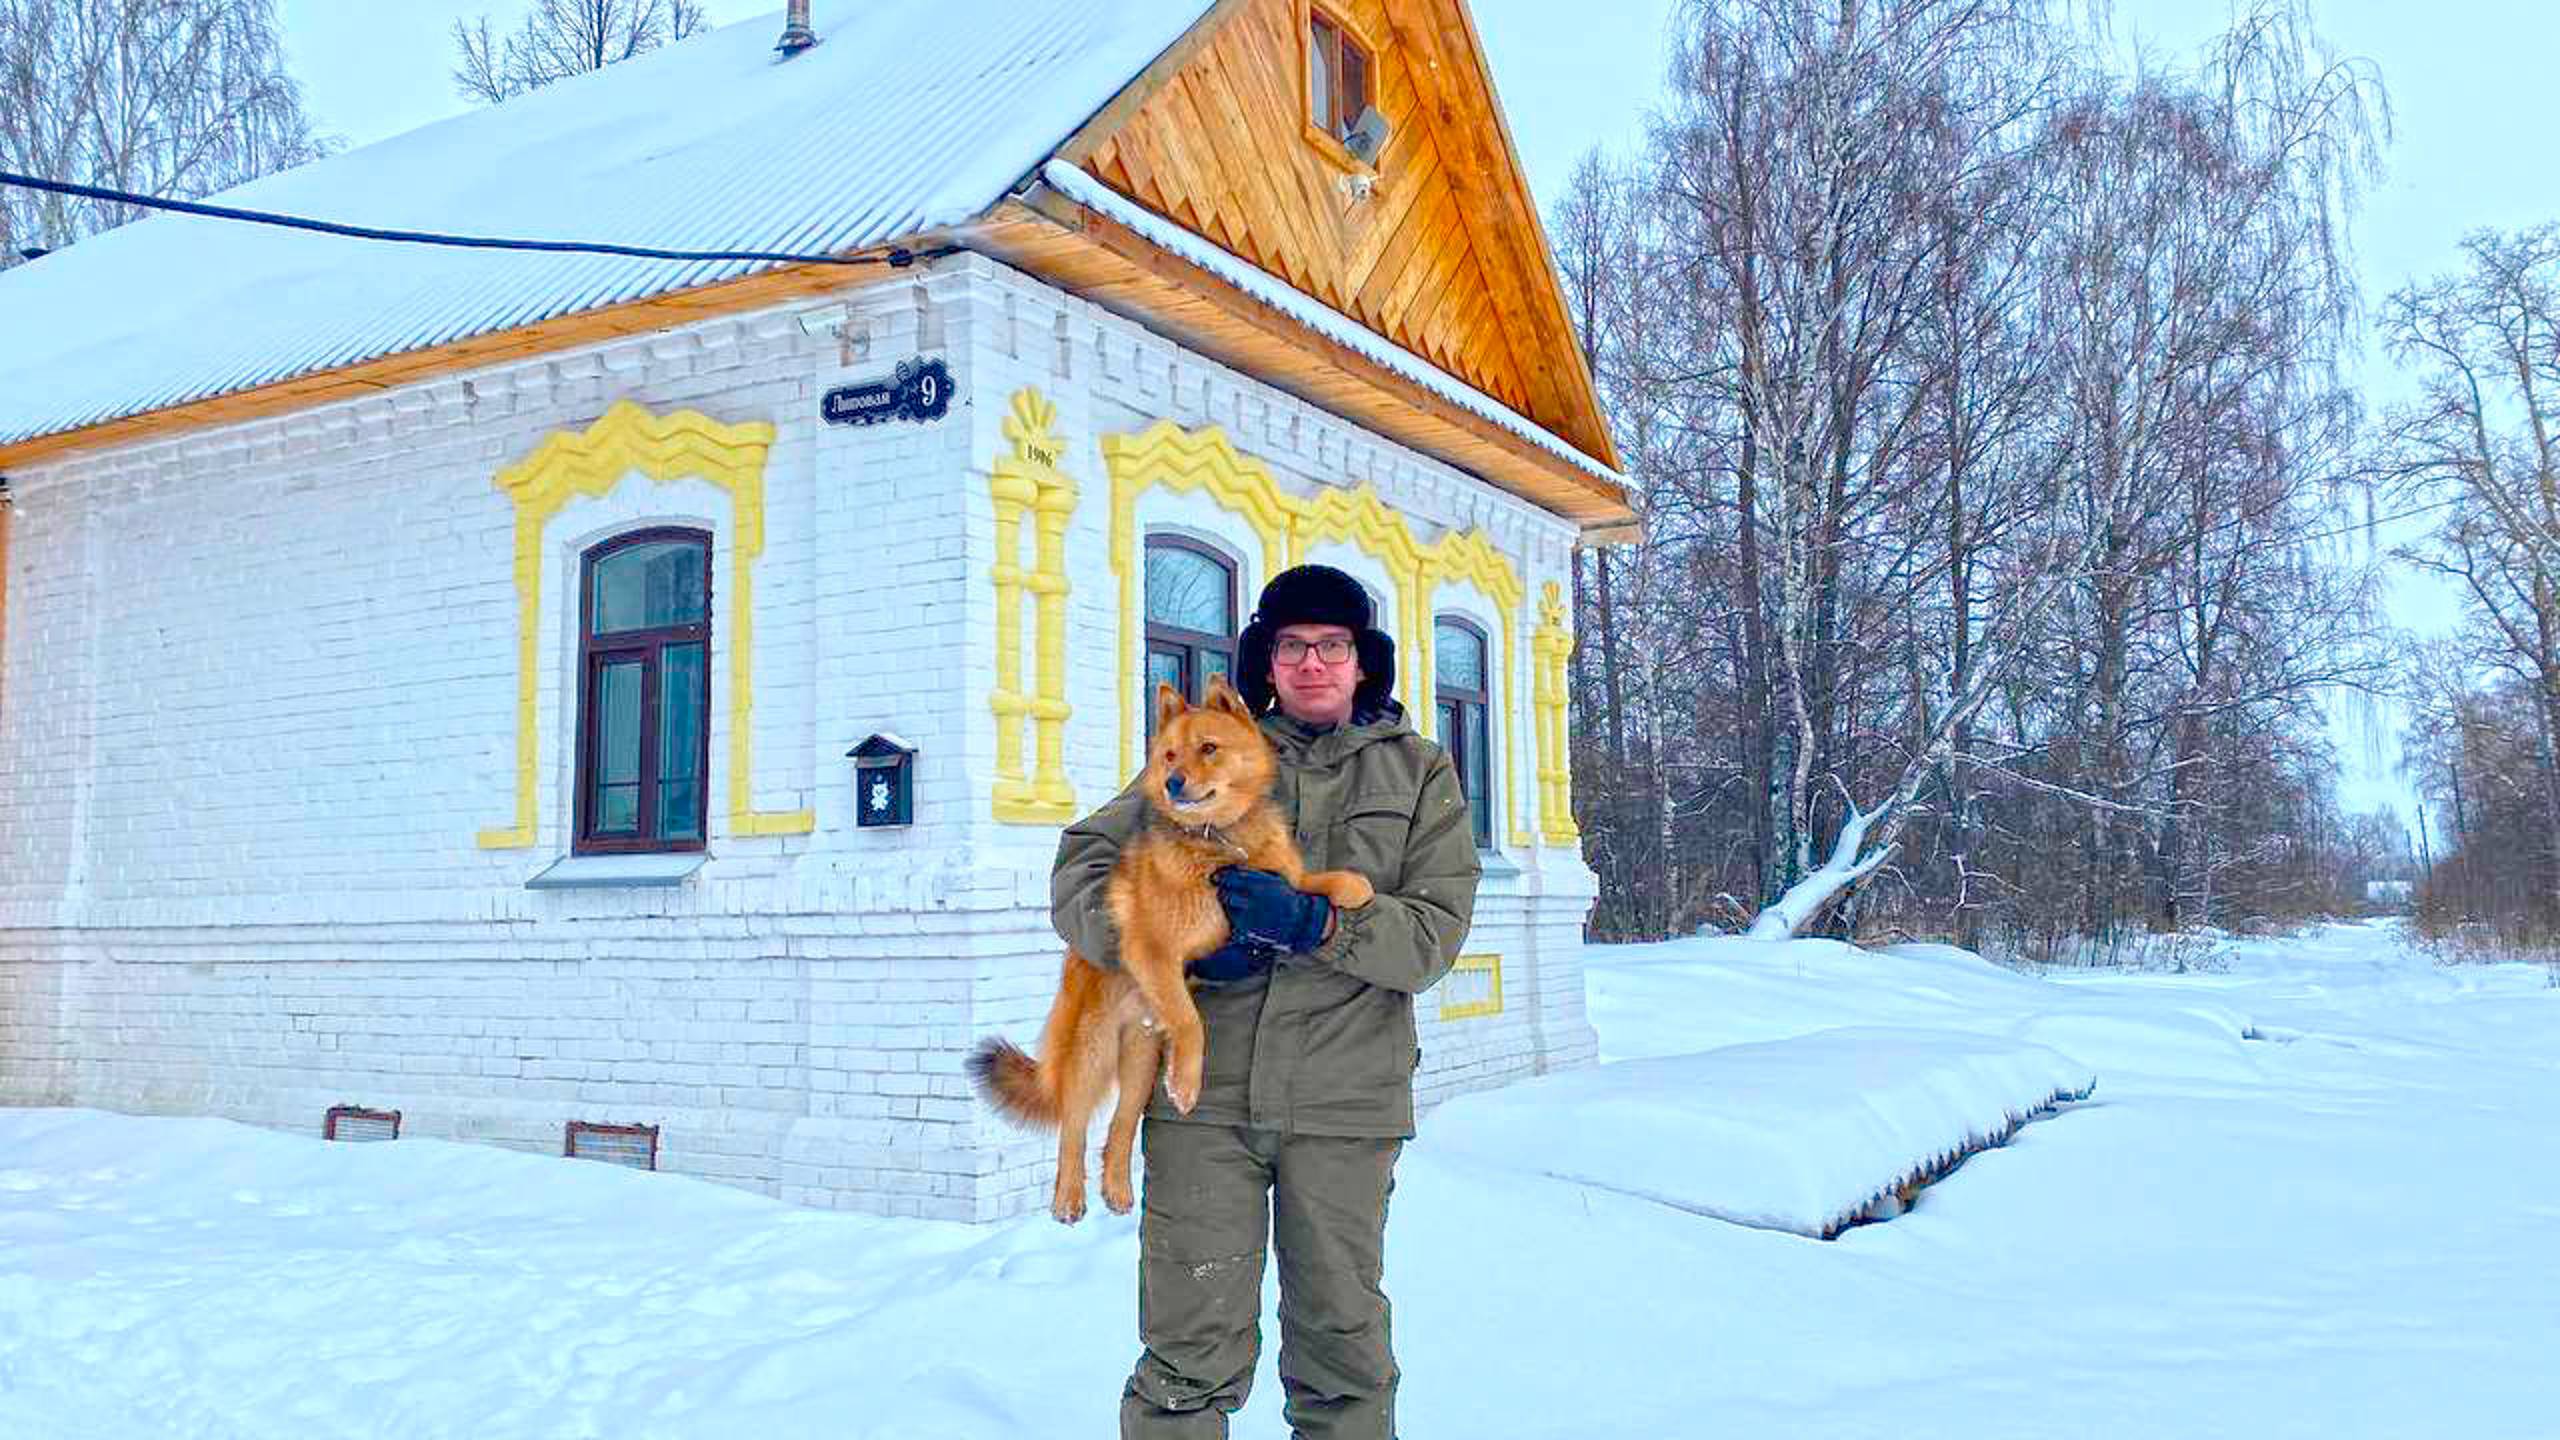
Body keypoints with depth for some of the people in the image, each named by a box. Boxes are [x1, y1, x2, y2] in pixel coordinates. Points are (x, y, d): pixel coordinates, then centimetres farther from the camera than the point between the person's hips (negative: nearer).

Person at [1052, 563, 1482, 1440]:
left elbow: (1435, 933, -1)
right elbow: (1082, 867, 5)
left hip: (1346, 1100, 1)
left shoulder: (1419, 772, 9)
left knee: (1343, 1347, 13)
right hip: (1204, 1088, 0)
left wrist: (1314, 923, -18)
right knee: (1192, 1353, 1)